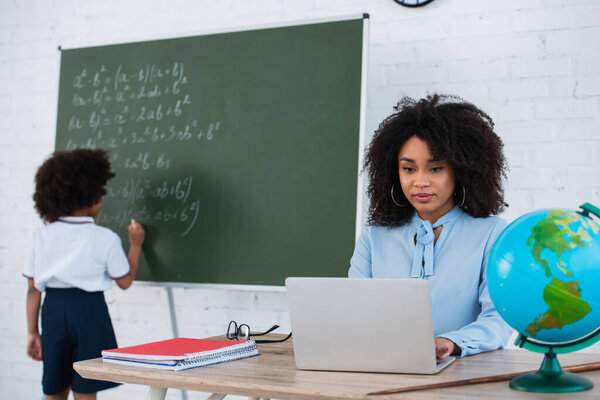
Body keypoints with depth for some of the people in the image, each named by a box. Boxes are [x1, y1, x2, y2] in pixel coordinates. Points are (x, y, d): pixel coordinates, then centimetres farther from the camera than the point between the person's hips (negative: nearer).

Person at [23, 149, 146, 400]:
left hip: (53, 311, 4)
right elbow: (125, 281, 3)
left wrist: (32, 332, 10)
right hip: (90, 312, -3)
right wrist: (135, 245, 15)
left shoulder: (43, 237, 0)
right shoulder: (105, 239, -9)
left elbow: (34, 288, 3)